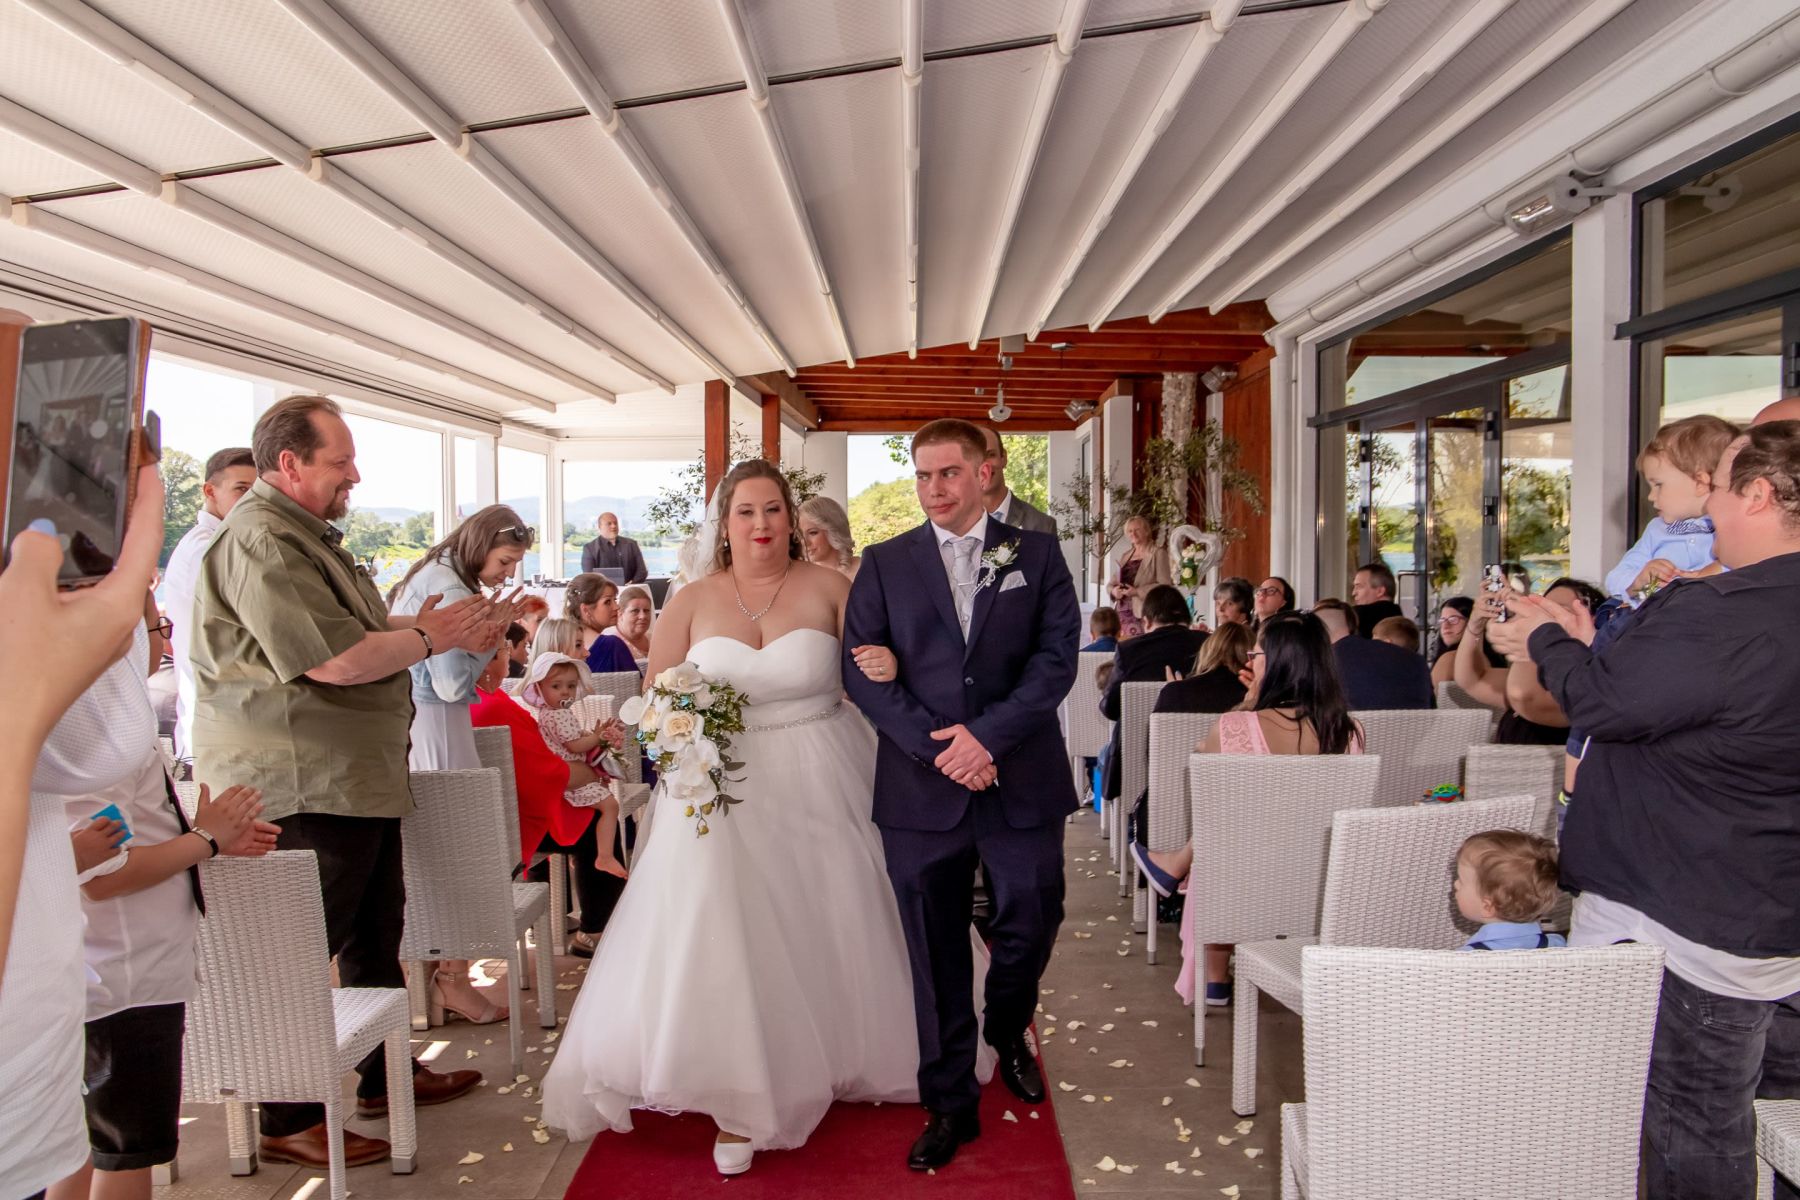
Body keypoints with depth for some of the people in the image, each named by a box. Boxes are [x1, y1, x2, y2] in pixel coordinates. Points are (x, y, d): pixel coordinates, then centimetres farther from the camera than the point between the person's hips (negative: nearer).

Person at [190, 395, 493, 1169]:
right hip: (305, 786, -11)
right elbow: (335, 660, -26)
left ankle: (387, 1074, 34)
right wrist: (429, 637, -11)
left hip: (354, 777, 11)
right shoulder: (260, 540, -18)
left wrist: (428, 628, 6)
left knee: (376, 930, 19)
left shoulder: (305, 535, 17)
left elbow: (354, 640, 20)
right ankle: (288, 1123, 16)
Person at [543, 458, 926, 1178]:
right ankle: (739, 1104, 15)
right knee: (728, 943, -2)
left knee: (826, 934, 12)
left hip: (820, 788, 0)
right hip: (724, 793, 0)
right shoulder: (693, 600, 1)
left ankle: (838, 1058, 38)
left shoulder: (829, 588, -2)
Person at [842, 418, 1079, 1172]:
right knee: (936, 956, 8)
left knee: (1030, 926, 7)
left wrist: (988, 735, -16)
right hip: (921, 789, 0)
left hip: (1020, 782, 0)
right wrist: (936, 747, -13)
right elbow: (861, 669, -2)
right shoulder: (884, 564, 6)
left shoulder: (1037, 556, 6)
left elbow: (1057, 657, -4)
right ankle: (950, 1105, 26)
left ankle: (1008, 1033, 40)